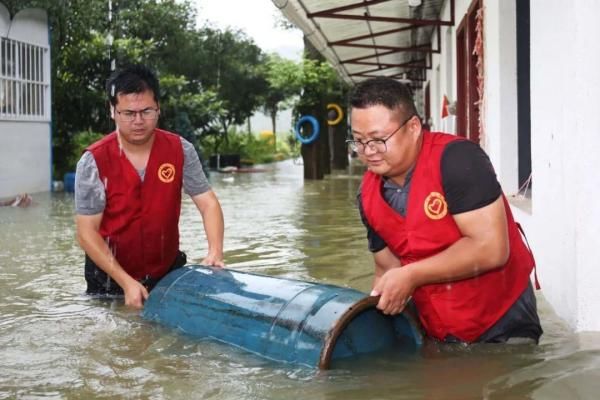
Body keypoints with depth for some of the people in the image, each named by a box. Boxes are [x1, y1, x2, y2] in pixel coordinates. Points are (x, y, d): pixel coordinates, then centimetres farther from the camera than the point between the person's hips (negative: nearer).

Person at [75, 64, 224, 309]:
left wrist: (215, 252, -25)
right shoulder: (94, 162, -16)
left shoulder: (180, 151, -8)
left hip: (168, 273, 2)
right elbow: (87, 232, -15)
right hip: (111, 277, -2)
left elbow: (208, 203, -7)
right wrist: (126, 282, -23)